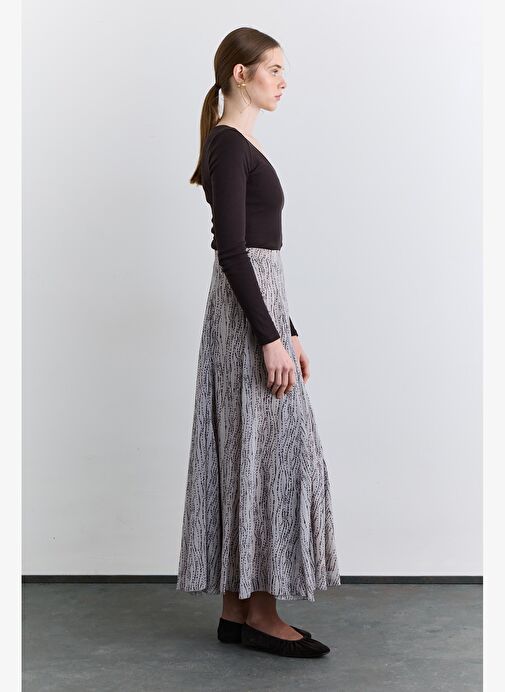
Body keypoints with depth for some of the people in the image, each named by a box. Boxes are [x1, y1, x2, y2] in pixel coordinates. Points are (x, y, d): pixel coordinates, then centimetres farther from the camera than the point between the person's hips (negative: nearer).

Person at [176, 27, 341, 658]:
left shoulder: (241, 145, 18)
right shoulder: (227, 144, -11)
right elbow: (231, 250, -19)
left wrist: (288, 332, 20)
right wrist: (270, 338, -21)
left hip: (258, 306, 10)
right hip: (246, 316, -10)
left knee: (244, 454, 10)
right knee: (265, 452, -5)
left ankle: (237, 607, 18)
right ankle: (261, 613, 7)